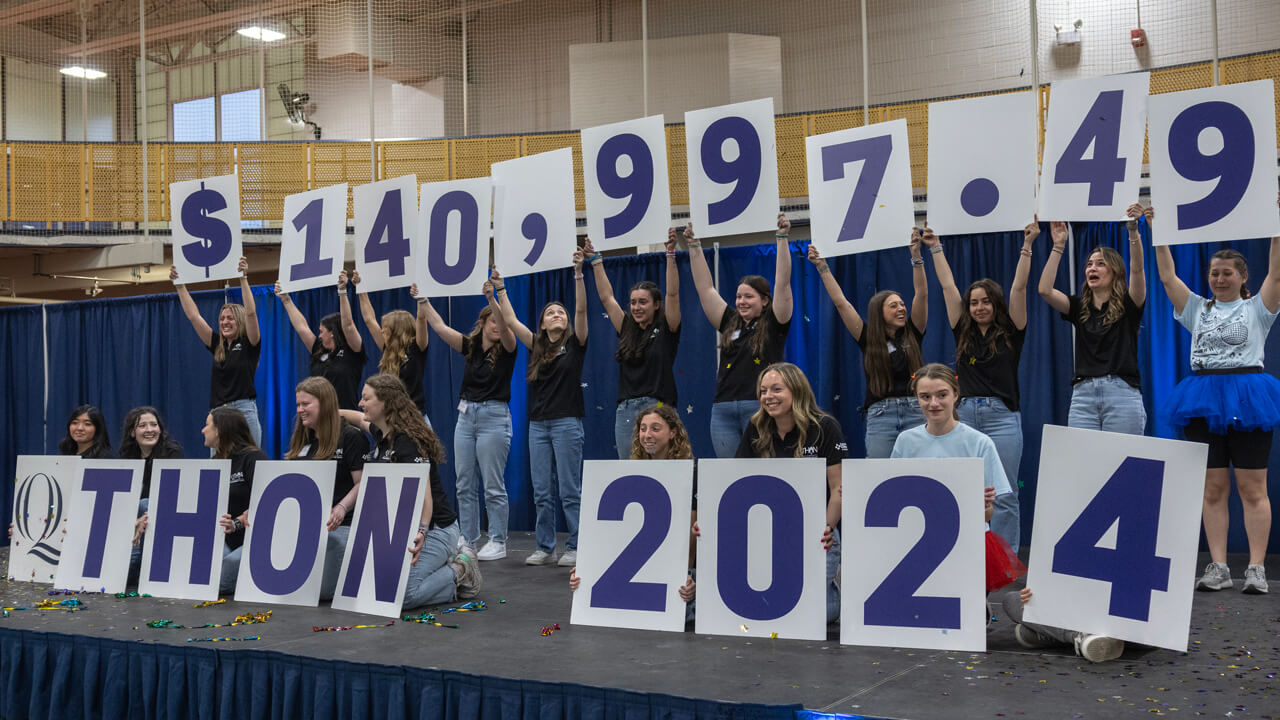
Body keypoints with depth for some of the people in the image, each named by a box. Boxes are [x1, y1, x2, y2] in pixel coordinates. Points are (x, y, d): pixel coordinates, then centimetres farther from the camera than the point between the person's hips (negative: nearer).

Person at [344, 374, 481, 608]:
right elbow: (363, 421, 32)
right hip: (402, 527, 10)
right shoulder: (383, 435, 6)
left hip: (435, 529, -10)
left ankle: (459, 571, 0)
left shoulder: (407, 442, -23)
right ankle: (447, 565, 18)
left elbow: (424, 494, -31)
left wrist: (422, 531, -46)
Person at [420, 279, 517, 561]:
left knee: (493, 485, -3)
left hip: (494, 416, -5)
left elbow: (505, 327, -24)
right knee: (464, 484, 8)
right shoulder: (470, 346, 9)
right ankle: (468, 540, 16)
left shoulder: (506, 349, -3)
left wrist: (492, 298, -39)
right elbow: (439, 326, 4)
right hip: (466, 415, 6)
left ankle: (498, 542, 4)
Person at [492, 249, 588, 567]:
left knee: (569, 490, -3)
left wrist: (578, 274, -20)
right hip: (538, 424, 5)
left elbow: (581, 309, -11)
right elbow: (511, 321, 10)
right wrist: (499, 288, 5)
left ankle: (575, 548, 5)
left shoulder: (575, 344, 2)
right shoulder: (537, 347, 13)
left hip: (567, 422, -5)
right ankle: (545, 548, 13)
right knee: (541, 492, 6)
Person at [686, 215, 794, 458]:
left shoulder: (773, 325, 5)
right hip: (723, 409, 5)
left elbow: (782, 284, -4)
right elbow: (705, 287, 18)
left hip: (760, 408, -5)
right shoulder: (730, 324, 17)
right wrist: (694, 246, 16)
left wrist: (782, 238, -9)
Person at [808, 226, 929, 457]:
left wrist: (916, 254, -7)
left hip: (915, 412, 1)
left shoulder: (912, 334, 10)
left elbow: (922, 295, 1)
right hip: (880, 414, -1)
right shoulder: (868, 340, 8)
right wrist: (822, 267, 5)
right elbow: (840, 302, 7)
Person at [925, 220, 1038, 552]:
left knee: (1003, 496, -2)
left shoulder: (1011, 334, 5)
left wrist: (1027, 245, -4)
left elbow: (1018, 288, -2)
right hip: (965, 415, 3)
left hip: (1001, 416, -3)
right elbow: (948, 287, 15)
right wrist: (935, 248, 18)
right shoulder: (963, 334, 12)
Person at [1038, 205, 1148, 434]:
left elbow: (1137, 270, -11)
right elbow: (1045, 289, 0)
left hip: (1122, 392, -3)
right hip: (1083, 393, 3)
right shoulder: (1079, 307, 14)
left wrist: (1133, 230, -22)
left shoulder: (1128, 306, 6)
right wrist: (1058, 246, 0)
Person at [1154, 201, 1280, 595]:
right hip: (1204, 401, 3)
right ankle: (1218, 567, 7)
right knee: (1212, 489, 3)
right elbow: (1168, 277, 8)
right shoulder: (1197, 309, 14)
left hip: (1247, 398, -3)